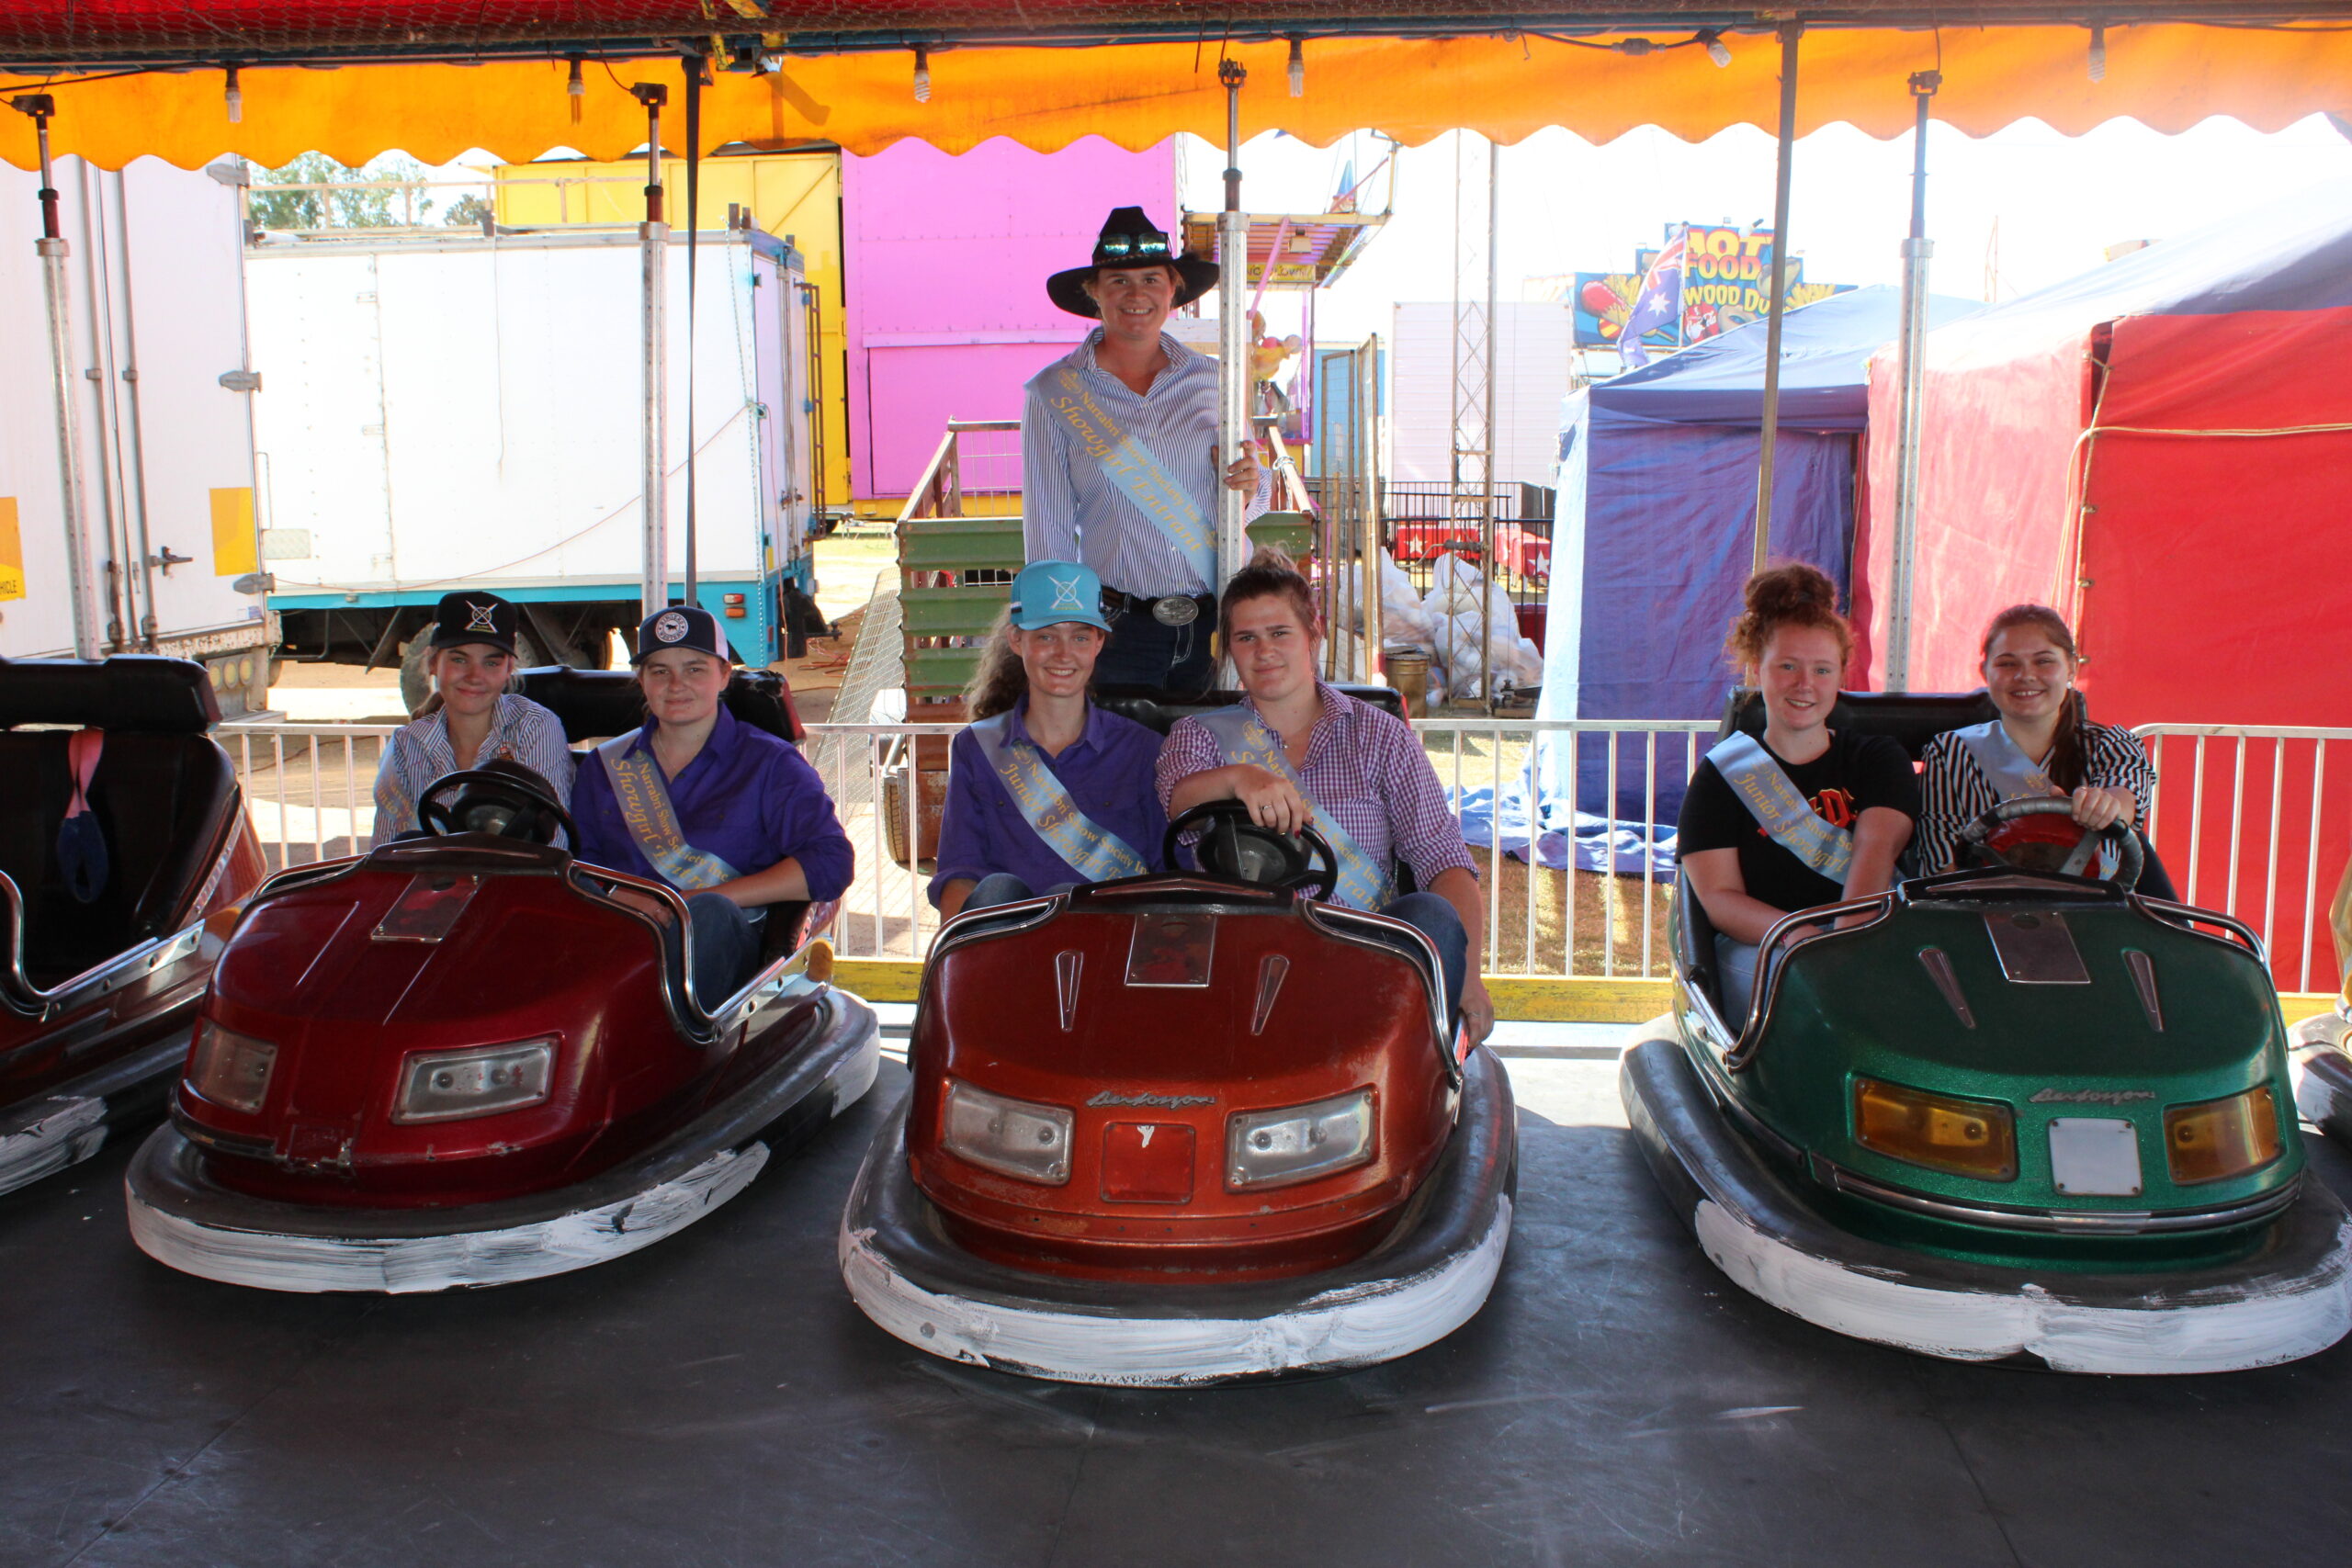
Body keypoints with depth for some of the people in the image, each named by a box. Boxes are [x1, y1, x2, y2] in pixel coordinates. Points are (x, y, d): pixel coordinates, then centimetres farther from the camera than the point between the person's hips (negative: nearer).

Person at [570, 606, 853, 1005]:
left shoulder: (768, 762, 11)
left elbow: (830, 865, -2)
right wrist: (617, 898, -11)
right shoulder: (604, 767, 24)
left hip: (719, 945, -2)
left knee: (710, 914, -38)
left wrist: (705, 900, -10)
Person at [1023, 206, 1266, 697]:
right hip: (1118, 632, -2)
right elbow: (1048, 531, 1)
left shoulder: (1211, 380, 6)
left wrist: (1250, 487, -7)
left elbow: (1253, 502, 16)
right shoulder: (1054, 393, -1)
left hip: (1217, 621, 2)